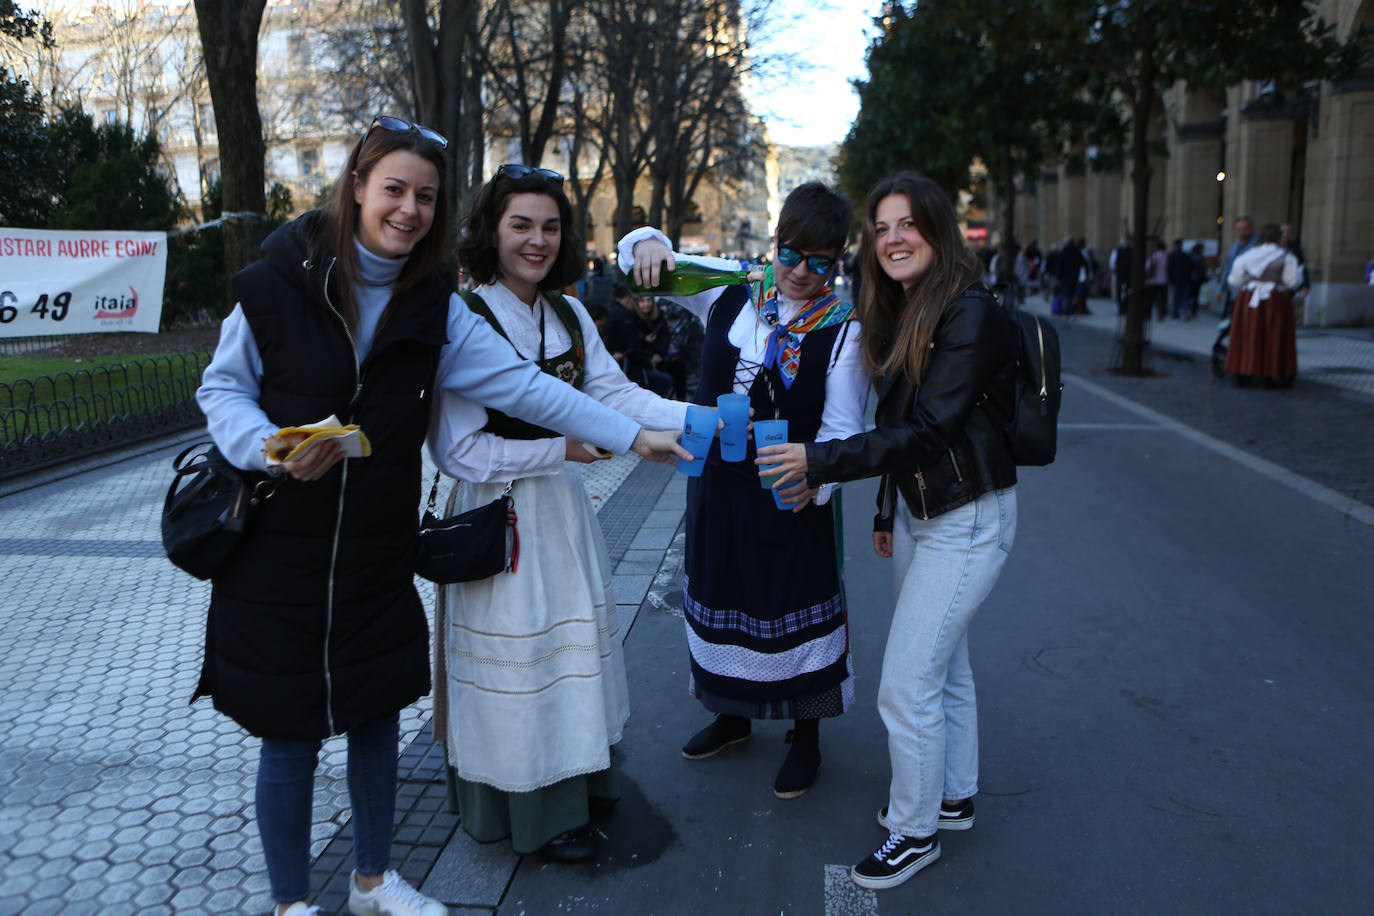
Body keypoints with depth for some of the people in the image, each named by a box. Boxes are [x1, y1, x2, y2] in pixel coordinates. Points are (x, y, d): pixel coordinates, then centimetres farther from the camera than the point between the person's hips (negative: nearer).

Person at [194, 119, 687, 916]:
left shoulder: (434, 305, 0)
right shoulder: (280, 280, -9)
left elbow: (522, 385, -5)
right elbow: (222, 387, -1)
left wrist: (633, 436, -9)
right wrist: (272, 449, -21)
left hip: (378, 551, 3)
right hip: (278, 546, -3)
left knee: (377, 717, 15)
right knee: (290, 733, 7)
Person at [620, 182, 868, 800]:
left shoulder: (845, 328, -8)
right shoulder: (731, 293, 2)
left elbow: (841, 425, -17)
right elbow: (643, 257, 9)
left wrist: (814, 476, -37)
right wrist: (648, 243, -15)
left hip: (791, 497, -4)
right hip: (715, 486, 5)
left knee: (796, 605, 5)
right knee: (720, 595, 18)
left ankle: (805, 736, 29)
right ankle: (733, 715, 42)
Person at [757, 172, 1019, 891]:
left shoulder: (970, 316, -20)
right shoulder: (899, 314, 8)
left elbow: (926, 430, -25)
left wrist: (817, 461, -26)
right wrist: (887, 511, 18)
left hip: (968, 520, -9)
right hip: (918, 510, 9)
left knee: (906, 682, -4)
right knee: (944, 663, 20)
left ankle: (915, 830, 16)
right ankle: (953, 797, 38)